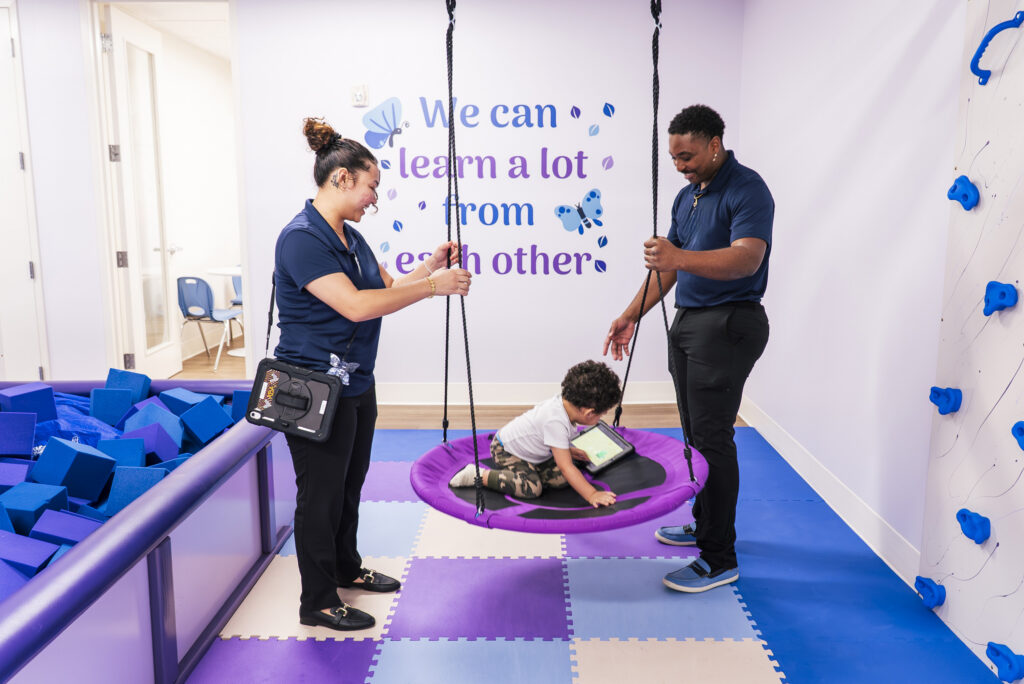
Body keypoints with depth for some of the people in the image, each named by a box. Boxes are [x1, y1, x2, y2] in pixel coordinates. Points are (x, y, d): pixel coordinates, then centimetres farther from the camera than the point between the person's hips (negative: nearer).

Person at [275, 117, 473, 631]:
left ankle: (347, 568, 42)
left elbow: (387, 289, 13)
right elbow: (356, 305, -29)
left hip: (355, 383, 9)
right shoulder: (302, 238, -20)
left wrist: (430, 265, -3)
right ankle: (317, 602, 21)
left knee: (349, 484, 22)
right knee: (321, 493, 4)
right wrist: (433, 285, -26)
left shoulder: (350, 236, 10)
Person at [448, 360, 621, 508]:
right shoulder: (556, 422, -37)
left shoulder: (563, 401, -10)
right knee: (531, 488, -27)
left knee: (561, 479, -6)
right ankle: (479, 475, -14)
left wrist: (567, 450, 11)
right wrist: (592, 495, -33)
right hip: (506, 450, -9)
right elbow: (566, 467, -34)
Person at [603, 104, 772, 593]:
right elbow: (668, 266, 19)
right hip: (688, 322, 9)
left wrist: (681, 258, -42)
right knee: (695, 433, 15)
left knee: (712, 438, -8)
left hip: (727, 325, -9)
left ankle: (719, 558, 0)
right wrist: (632, 314, 12)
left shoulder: (747, 190, -12)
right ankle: (704, 525, 30)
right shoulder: (687, 196, 16)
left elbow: (747, 258, -28)